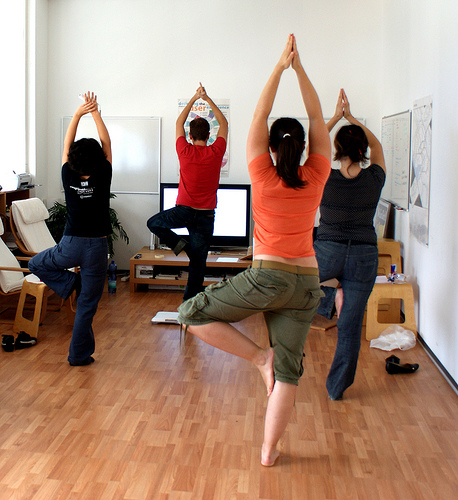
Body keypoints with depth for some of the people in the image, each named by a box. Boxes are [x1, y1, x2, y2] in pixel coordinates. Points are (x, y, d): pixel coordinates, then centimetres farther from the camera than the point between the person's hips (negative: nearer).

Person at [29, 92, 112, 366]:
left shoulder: (69, 177, -7)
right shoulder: (103, 178, -11)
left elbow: (67, 144, 5)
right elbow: (107, 144, 0)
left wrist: (78, 113, 5)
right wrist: (96, 114, 3)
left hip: (70, 245, 0)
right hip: (96, 247, 0)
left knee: (36, 264, 30)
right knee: (87, 305, 8)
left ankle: (70, 283, 12)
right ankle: (80, 354, 12)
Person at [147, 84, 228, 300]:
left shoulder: (185, 152, -6)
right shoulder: (216, 153, -5)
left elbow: (179, 123, 11)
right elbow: (223, 123, 11)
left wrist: (194, 99, 16)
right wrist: (207, 99, 12)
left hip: (183, 211, -1)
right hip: (206, 215, 1)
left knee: (153, 223, 26)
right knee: (198, 264, 7)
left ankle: (177, 243, 4)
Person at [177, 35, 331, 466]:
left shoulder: (263, 177, -5)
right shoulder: (315, 179, 0)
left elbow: (258, 117, 1)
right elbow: (317, 119, 8)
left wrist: (280, 67, 3)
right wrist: (298, 67, 7)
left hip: (267, 277, -4)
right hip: (306, 284, 4)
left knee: (192, 314, 10)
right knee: (288, 369, 11)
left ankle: (258, 356, 5)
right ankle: (269, 450, 17)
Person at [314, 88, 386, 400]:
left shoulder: (324, 179, -11)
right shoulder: (374, 179, -7)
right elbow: (377, 146, 13)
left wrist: (336, 117, 10)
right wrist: (352, 118, 13)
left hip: (326, 253, -1)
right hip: (364, 257, 1)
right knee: (351, 326, 10)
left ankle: (330, 293, 20)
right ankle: (337, 387, 17)